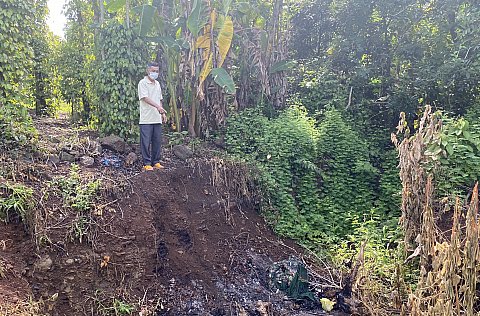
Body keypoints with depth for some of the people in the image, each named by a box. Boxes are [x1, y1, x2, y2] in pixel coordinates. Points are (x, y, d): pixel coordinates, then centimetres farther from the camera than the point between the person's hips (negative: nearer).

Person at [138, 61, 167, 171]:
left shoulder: (157, 84, 17)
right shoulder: (143, 83, -6)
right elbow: (145, 98, -18)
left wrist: (163, 113, 15)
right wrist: (158, 107, -30)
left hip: (157, 119, 7)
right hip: (146, 119, -7)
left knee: (157, 141, 9)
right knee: (146, 142, -3)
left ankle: (156, 162, 18)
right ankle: (147, 163, 4)